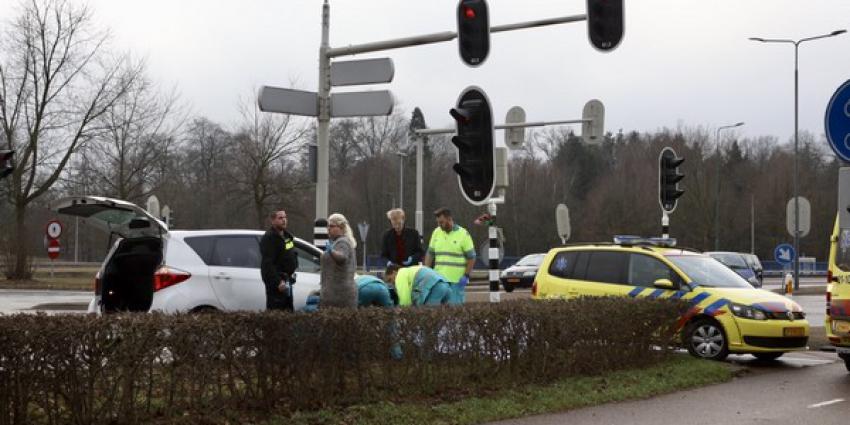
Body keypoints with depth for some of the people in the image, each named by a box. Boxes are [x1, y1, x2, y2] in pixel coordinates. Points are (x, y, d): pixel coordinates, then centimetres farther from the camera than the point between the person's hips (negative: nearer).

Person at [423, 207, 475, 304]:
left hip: (456, 280, -4)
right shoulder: (436, 232, 10)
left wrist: (466, 276, -10)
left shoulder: (463, 234, -3)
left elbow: (471, 257, -2)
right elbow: (430, 254, 15)